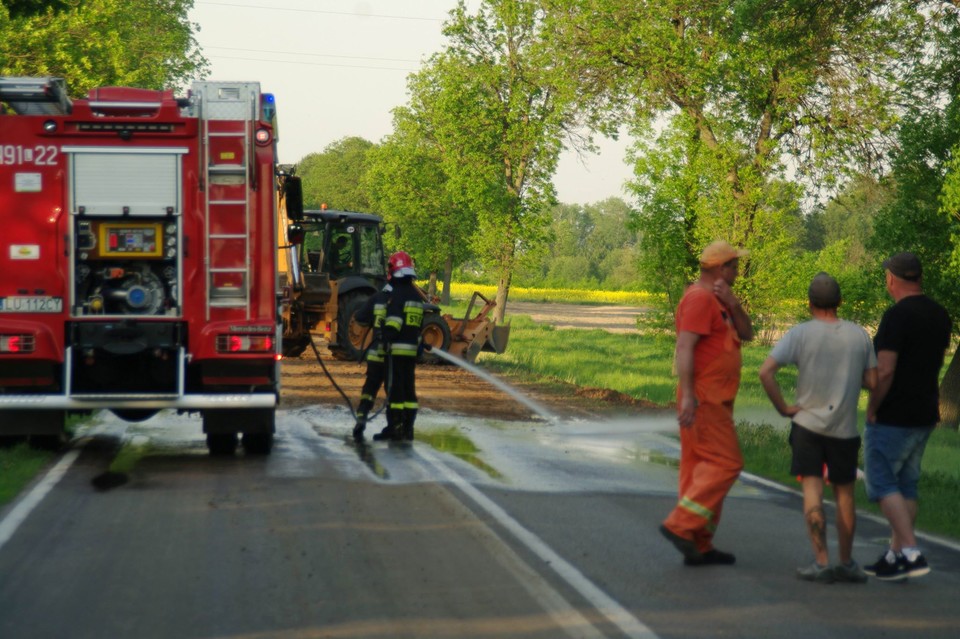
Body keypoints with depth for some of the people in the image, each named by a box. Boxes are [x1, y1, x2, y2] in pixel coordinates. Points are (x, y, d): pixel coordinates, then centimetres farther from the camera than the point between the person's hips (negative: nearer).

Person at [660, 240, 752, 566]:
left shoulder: (718, 300, 20)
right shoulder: (699, 298, -13)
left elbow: (746, 333, 14)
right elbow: (684, 347, -21)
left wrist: (732, 304, -3)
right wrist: (687, 396, -28)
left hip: (716, 401, 10)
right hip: (703, 400, -10)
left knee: (703, 468, 9)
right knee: (725, 463, -13)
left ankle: (699, 546, 11)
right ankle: (681, 525, -14)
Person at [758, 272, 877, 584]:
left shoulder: (801, 333, -8)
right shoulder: (859, 335, 0)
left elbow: (766, 372, -16)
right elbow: (872, 381, 2)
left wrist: (782, 407, -6)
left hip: (808, 423, -2)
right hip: (845, 428, 2)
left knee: (812, 490, 1)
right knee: (844, 492, 12)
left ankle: (821, 562, -5)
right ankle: (846, 563, 18)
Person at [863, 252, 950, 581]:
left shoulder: (896, 316, -18)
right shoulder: (940, 315, 8)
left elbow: (885, 371, -23)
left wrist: (871, 410, -12)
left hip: (893, 417, -8)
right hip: (925, 415, 8)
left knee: (883, 483, -3)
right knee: (906, 485, 14)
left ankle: (912, 553, -12)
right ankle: (896, 555, 18)